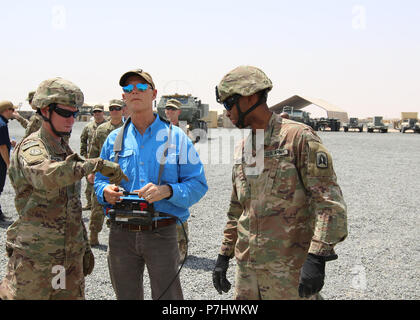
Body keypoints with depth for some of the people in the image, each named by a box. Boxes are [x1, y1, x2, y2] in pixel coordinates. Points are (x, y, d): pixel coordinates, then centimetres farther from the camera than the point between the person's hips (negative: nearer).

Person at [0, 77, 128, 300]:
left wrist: (85, 246, 20)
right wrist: (96, 164, -35)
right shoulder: (30, 148, -12)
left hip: (71, 257, 8)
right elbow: (46, 177, -37)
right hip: (34, 258, -7)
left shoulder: (65, 151, 14)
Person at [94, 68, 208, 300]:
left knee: (167, 295, 1)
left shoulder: (175, 137, 0)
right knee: (126, 296, 16)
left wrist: (167, 191, -22)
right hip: (121, 234, 3)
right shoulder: (114, 139, 10)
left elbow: (198, 184, -4)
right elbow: (99, 180, 15)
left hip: (161, 234, -3)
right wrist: (106, 192, -9)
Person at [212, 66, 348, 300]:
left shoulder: (299, 137, -10)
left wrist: (317, 257, -24)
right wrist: (224, 255, 19)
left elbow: (330, 202, -16)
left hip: (290, 270, -7)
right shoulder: (243, 149, 13)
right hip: (248, 269, 7)